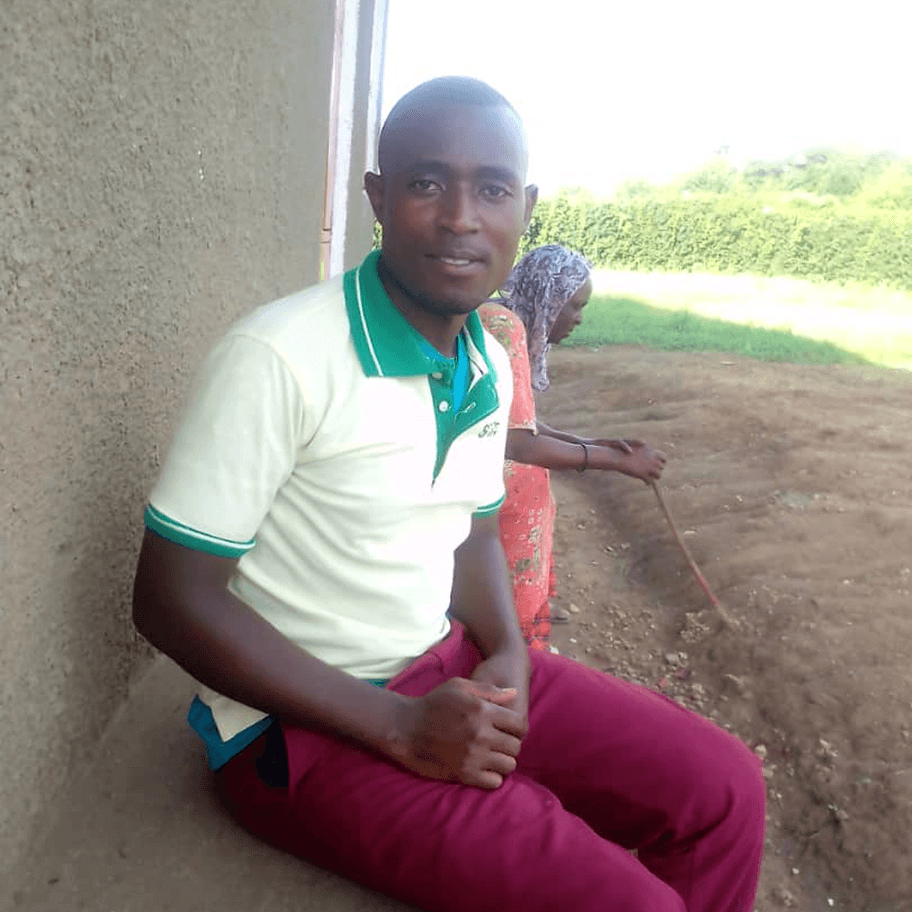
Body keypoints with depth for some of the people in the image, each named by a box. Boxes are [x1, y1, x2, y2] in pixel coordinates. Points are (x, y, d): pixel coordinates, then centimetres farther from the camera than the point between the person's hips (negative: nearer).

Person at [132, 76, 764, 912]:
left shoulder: (490, 370, 1)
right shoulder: (278, 357, -22)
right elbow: (171, 599, -19)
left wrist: (507, 653, -6)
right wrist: (400, 728, -21)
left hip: (448, 665, 7)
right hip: (305, 722, -6)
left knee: (725, 792, 3)